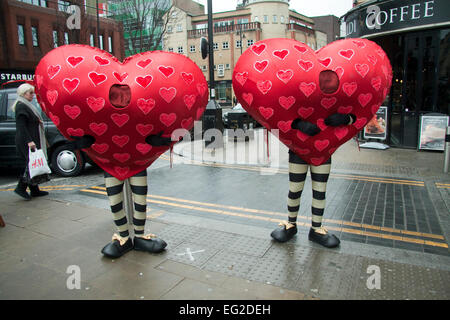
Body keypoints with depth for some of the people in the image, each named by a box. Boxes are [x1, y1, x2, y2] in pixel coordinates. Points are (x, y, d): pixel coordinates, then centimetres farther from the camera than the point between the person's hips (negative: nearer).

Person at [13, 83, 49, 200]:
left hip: (31, 140, 10)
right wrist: (29, 141, -26)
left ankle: (34, 190, 15)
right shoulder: (21, 107, -12)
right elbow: (21, 126, -21)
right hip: (26, 142, -10)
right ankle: (21, 187, -2)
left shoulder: (27, 106, 18)